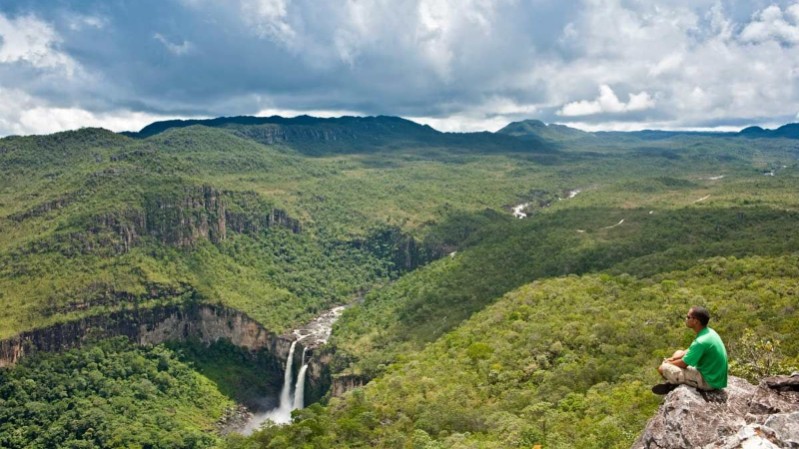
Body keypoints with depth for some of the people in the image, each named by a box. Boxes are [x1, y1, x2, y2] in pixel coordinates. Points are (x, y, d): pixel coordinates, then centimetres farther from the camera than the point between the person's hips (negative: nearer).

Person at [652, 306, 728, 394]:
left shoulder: (701, 342, -29)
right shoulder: (709, 332, 0)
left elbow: (683, 364, -17)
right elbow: (691, 351, 14)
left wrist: (667, 363, 2)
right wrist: (672, 359, 5)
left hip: (709, 381, -9)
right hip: (715, 376, 9)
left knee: (663, 368, -14)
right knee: (678, 353, 20)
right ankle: (671, 384, 21)